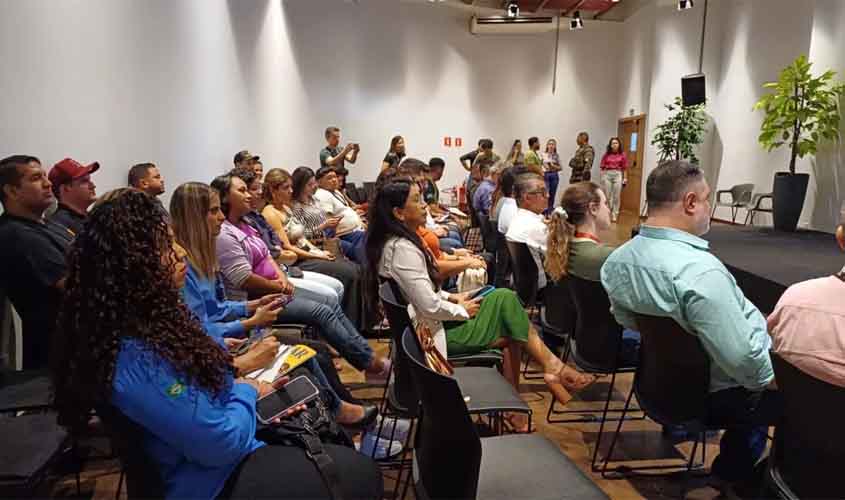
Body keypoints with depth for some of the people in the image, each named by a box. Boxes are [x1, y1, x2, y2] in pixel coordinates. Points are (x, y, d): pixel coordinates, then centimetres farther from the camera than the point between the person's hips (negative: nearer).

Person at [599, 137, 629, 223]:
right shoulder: (606, 155, 3)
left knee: (616, 196, 1)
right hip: (607, 175, 1)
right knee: (607, 196, 6)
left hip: (618, 175, -1)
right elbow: (602, 167, 6)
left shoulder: (623, 155, 1)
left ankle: (614, 214, 8)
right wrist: (602, 177, 2)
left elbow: (625, 168, 3)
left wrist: (625, 178, 0)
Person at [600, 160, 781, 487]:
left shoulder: (616, 260, -6)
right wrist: (771, 378, -11)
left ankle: (733, 468, 37)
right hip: (716, 395, -8)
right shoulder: (700, 271, -32)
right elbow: (743, 361, -30)